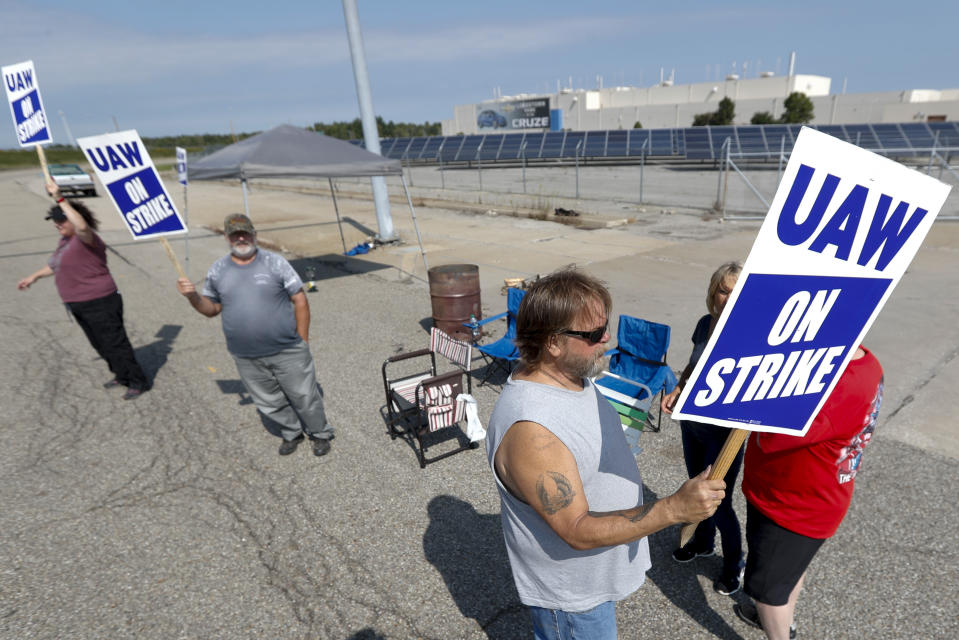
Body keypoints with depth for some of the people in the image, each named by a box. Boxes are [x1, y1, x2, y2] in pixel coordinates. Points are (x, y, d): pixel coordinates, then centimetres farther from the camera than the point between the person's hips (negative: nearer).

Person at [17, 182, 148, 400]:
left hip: (99, 303, -10)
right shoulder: (65, 240, 12)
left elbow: (82, 226, -43)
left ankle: (138, 382, 8)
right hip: (79, 305, 10)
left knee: (115, 343, -3)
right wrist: (35, 276, 31)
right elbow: (57, 264, 29)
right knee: (100, 345, 19)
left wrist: (59, 199, -40)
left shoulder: (85, 238, -17)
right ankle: (121, 375, 34)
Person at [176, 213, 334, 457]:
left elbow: (300, 300, -5)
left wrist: (302, 341, -7)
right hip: (246, 358, 3)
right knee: (270, 403, 16)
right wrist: (193, 297, -9)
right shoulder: (217, 271, 4)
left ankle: (320, 434, 30)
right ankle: (291, 433, 41)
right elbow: (211, 309, 12)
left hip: (287, 351, -3)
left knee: (304, 396, 7)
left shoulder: (274, 263, -6)